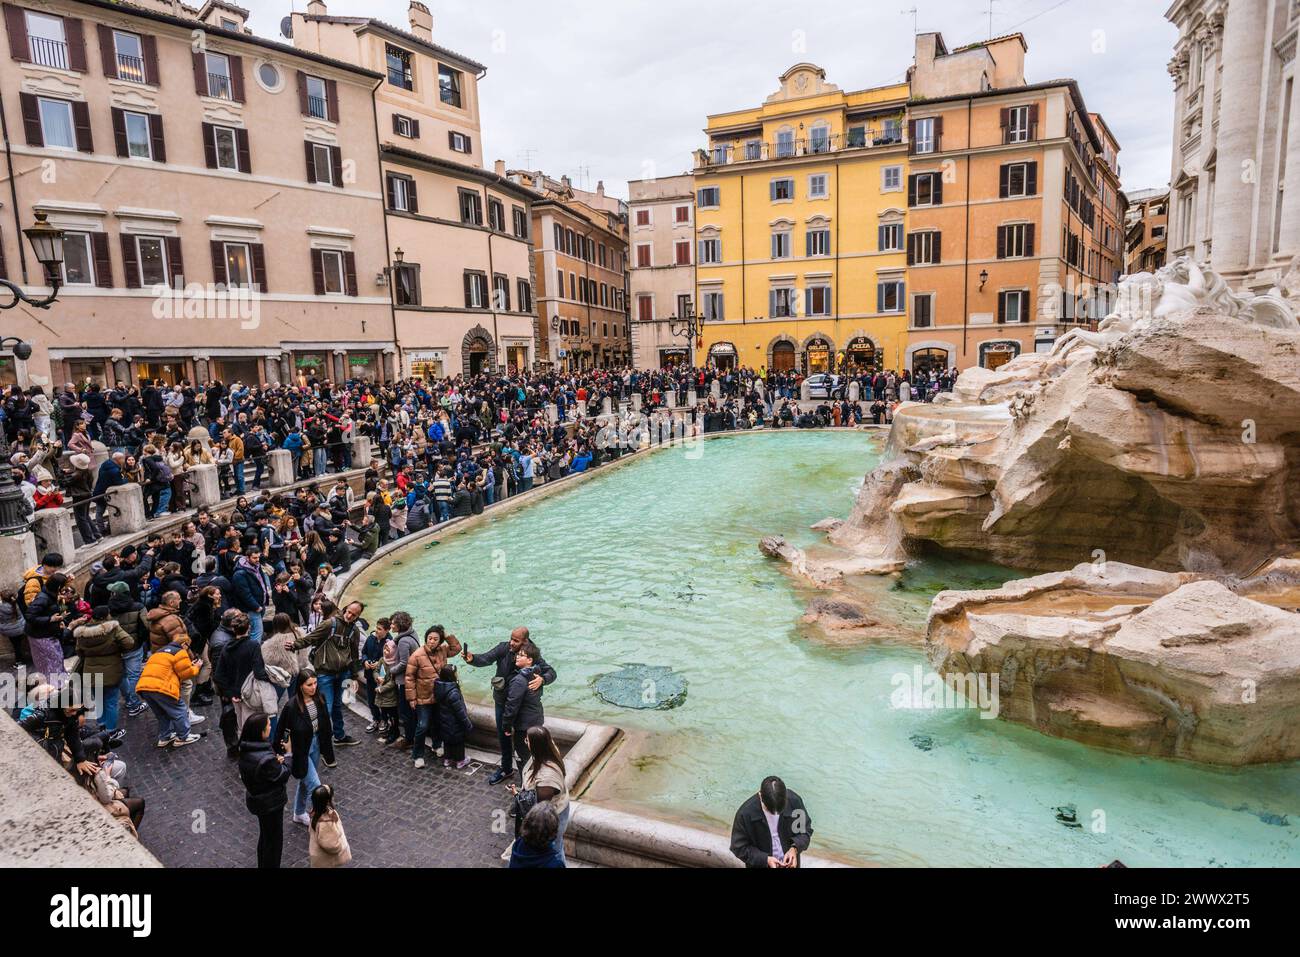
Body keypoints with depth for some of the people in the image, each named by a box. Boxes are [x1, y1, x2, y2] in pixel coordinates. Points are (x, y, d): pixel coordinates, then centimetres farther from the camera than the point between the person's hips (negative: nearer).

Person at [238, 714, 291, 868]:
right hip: (270, 803, -9)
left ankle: (263, 864, 49)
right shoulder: (266, 759, -37)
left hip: (256, 799, 9)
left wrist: (276, 761, -11)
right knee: (274, 838, 15)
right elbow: (283, 776, -22)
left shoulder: (246, 749, -11)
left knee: (265, 835, 30)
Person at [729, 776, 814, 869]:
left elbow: (806, 829, -6)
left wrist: (794, 848, -23)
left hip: (789, 865, 2)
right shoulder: (746, 813, -28)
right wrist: (765, 859, -27)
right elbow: (739, 847, -17)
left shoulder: (794, 801, -22)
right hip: (760, 865, -2)